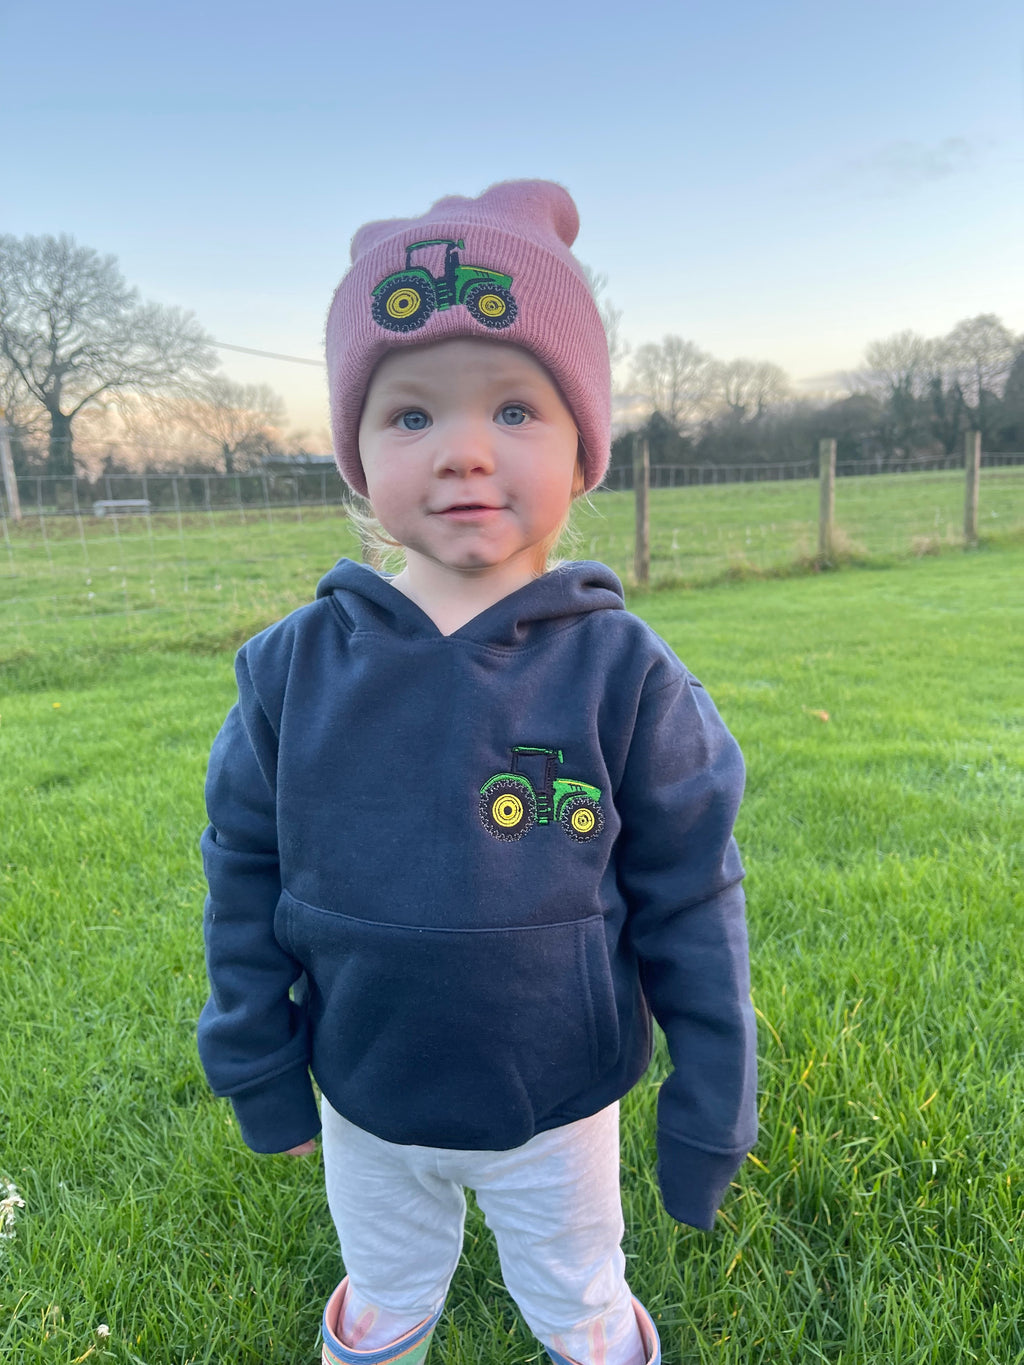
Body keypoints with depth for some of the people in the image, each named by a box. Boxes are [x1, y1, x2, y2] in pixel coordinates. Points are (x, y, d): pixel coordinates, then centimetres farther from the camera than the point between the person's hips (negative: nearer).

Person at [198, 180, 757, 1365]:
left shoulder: (624, 673, -21)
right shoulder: (294, 666, -15)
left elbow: (692, 902, -13)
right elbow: (246, 870, -4)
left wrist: (711, 1111, -6)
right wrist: (254, 1062, 2)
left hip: (557, 1108, -1)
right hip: (362, 1103, 2)